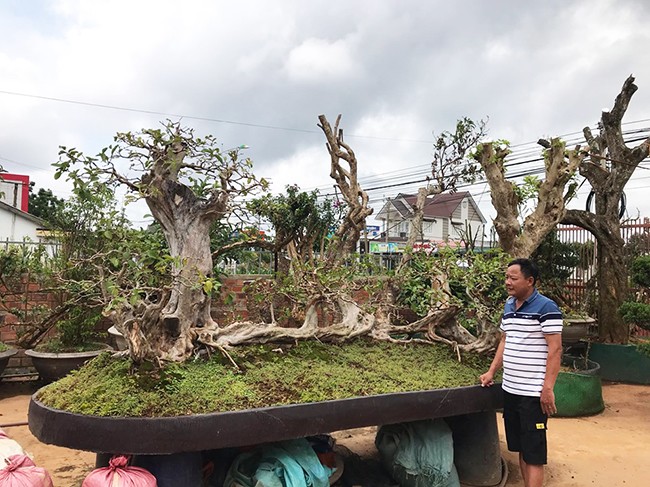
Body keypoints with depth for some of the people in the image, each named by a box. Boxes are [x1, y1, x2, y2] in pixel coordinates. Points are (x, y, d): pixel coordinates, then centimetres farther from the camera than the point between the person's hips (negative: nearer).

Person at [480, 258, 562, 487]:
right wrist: (491, 372, 12)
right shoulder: (508, 306, 10)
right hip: (510, 390, 7)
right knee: (520, 447, 16)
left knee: (533, 451, -1)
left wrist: (547, 388, -20)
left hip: (534, 393, -7)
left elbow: (555, 349, -16)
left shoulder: (546, 308, -13)